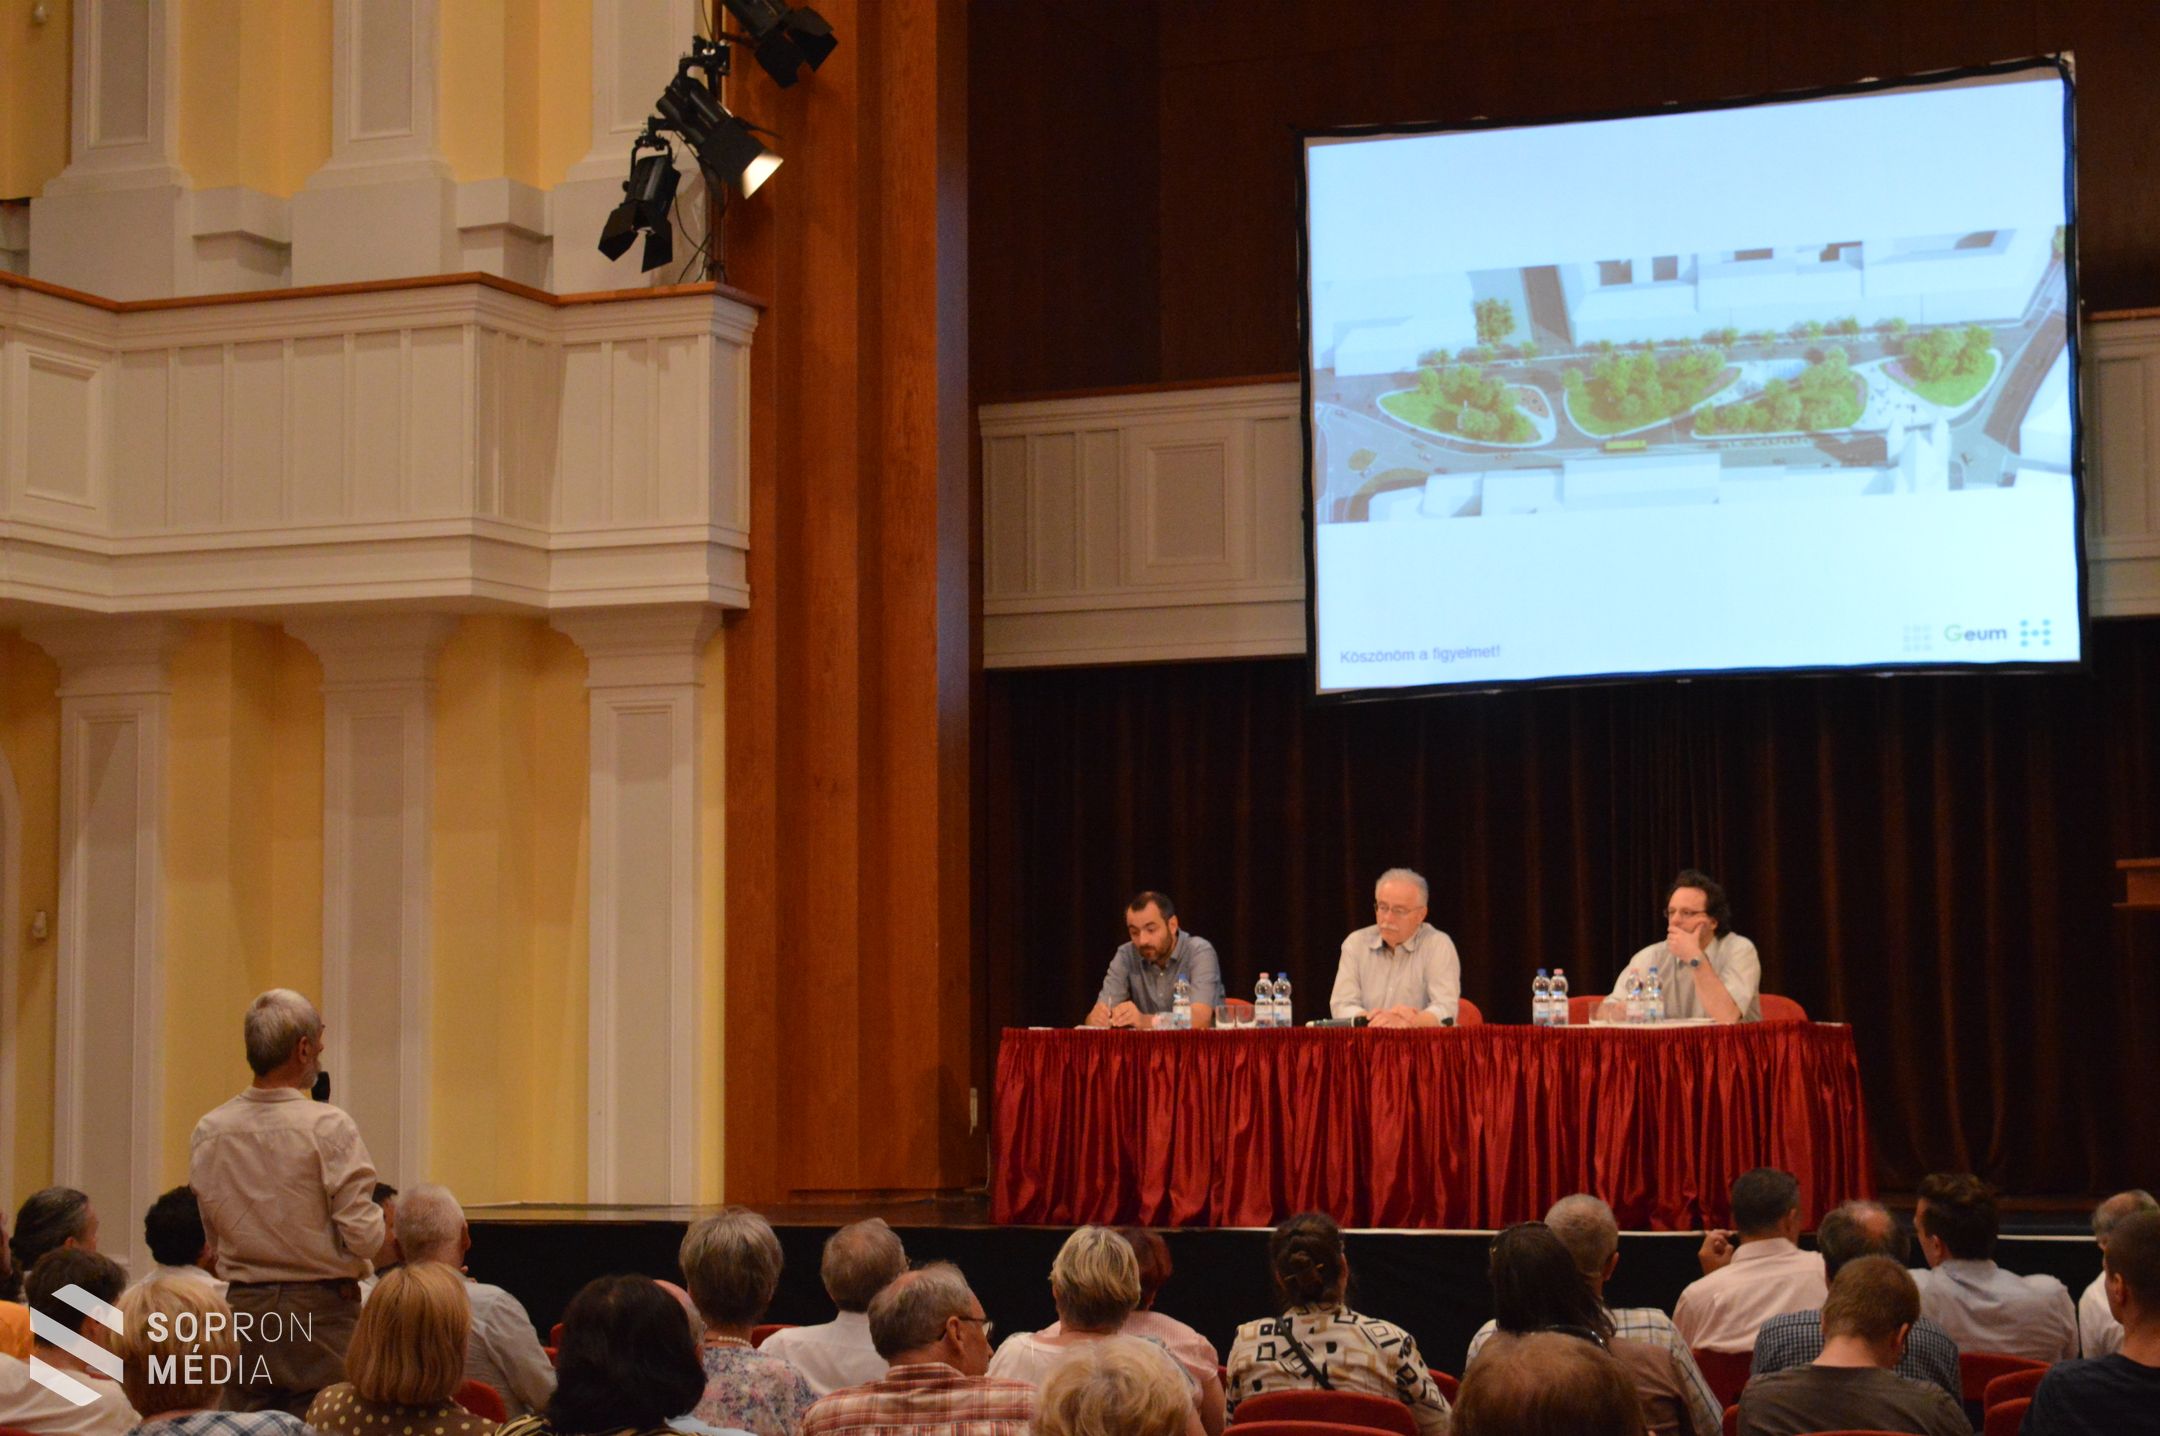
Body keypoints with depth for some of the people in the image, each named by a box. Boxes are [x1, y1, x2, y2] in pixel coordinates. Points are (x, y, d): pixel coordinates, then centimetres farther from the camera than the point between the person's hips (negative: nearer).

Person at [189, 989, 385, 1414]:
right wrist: (379, 1218, 6)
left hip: (244, 1307, 5)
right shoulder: (328, 1127, -14)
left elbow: (213, 1236, 10)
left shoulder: (208, 1132, 1)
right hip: (320, 1310, -5)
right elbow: (364, 1236, -13)